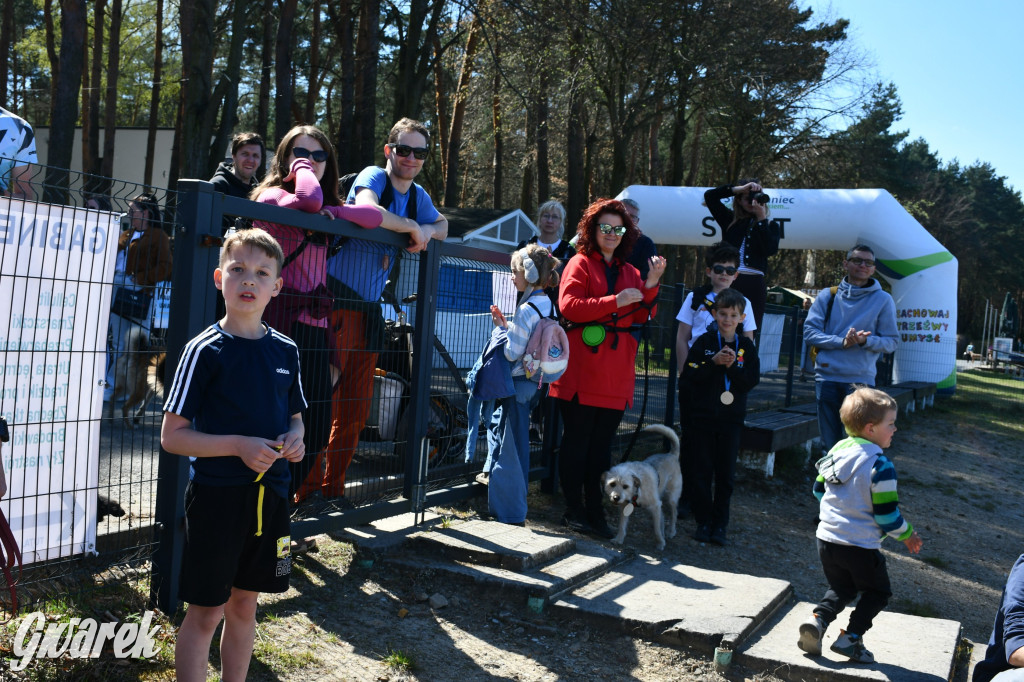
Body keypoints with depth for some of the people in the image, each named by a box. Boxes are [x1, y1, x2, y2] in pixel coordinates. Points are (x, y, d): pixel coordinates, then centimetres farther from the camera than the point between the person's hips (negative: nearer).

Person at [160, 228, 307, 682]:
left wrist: (293, 439, -6)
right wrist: (239, 446, -22)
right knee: (206, 612, 4)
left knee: (245, 604, 17)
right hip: (217, 495, -5)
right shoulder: (205, 350, -10)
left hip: (269, 495, 5)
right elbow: (172, 436, -11)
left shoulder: (285, 350, 5)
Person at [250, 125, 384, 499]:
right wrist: (299, 166, -6)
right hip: (281, 324, -7)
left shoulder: (323, 218, 20)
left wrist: (332, 211, -5)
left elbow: (375, 216, 8)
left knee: (312, 430, 8)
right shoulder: (272, 196, -2)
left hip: (314, 329, 7)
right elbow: (309, 201, -24)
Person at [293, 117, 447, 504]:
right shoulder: (373, 177, -9)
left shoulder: (418, 195, 14)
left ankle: (333, 486, 20)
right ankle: (309, 490, 2)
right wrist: (412, 227, -16)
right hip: (336, 302, -8)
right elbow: (366, 211, -29)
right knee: (324, 398, -7)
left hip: (369, 309, 8)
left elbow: (442, 226, 26)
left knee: (356, 407, 10)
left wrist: (429, 230, 2)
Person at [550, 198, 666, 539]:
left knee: (602, 444, 9)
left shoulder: (629, 272, 18)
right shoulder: (580, 264, 2)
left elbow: (642, 317, 11)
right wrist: (615, 301, -17)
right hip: (582, 368, -5)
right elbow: (568, 306, -12)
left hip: (616, 374, 5)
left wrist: (650, 285, -4)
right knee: (577, 441, 1)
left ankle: (595, 511, 17)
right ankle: (574, 511, 10)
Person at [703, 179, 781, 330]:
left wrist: (761, 218, -2)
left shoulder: (770, 225, 16)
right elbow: (709, 196, 11)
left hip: (754, 285, 0)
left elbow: (771, 249, -3)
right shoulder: (730, 220, 18)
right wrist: (739, 188, 4)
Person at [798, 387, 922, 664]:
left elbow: (819, 489, 13)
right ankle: (850, 637, 4)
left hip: (827, 539, 6)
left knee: (840, 588, 23)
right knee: (877, 591, 17)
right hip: (860, 547, -6)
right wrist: (906, 536, 2)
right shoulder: (880, 466, -19)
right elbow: (887, 513, -16)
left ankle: (817, 620, -1)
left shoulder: (837, 451, 2)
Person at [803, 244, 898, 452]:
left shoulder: (883, 300, 6)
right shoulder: (827, 296, 9)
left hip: (861, 379, -2)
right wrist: (842, 342, -13)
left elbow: (891, 342, 4)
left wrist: (865, 341, -16)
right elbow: (809, 331, 1)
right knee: (829, 442, 7)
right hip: (826, 376, 2)